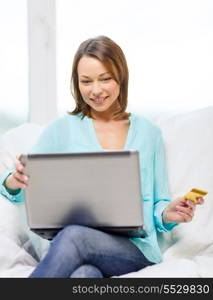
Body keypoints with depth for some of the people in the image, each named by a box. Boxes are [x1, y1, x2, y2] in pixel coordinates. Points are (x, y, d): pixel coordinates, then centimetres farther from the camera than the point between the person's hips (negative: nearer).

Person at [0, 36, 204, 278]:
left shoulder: (148, 133, 14)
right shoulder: (62, 129, 12)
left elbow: (158, 203, 17)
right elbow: (23, 189, 7)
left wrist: (168, 214, -7)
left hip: (135, 248, 0)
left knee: (73, 236, -34)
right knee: (83, 273, -38)